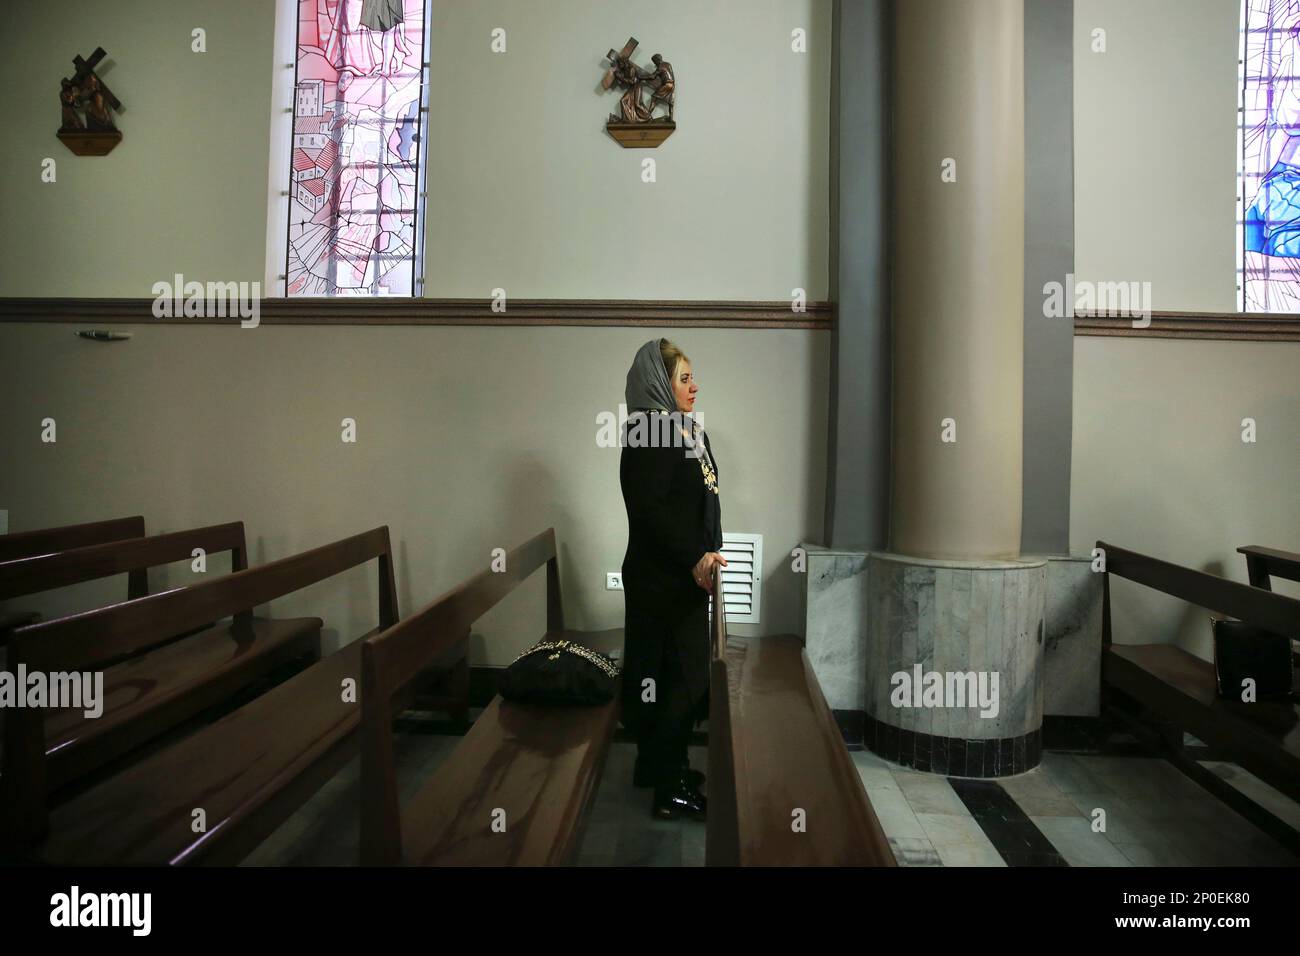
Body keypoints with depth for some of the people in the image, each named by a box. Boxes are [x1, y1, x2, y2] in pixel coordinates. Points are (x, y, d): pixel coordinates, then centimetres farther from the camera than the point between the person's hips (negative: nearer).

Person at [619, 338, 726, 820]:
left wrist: (705, 555, 12)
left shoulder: (683, 431, 14)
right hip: (662, 581, -10)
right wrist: (694, 558, -20)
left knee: (683, 675, 16)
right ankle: (668, 788, 9)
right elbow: (649, 509, -23)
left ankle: (664, 766, 31)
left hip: (685, 577, 10)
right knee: (680, 678, -3)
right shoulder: (650, 434, -16)